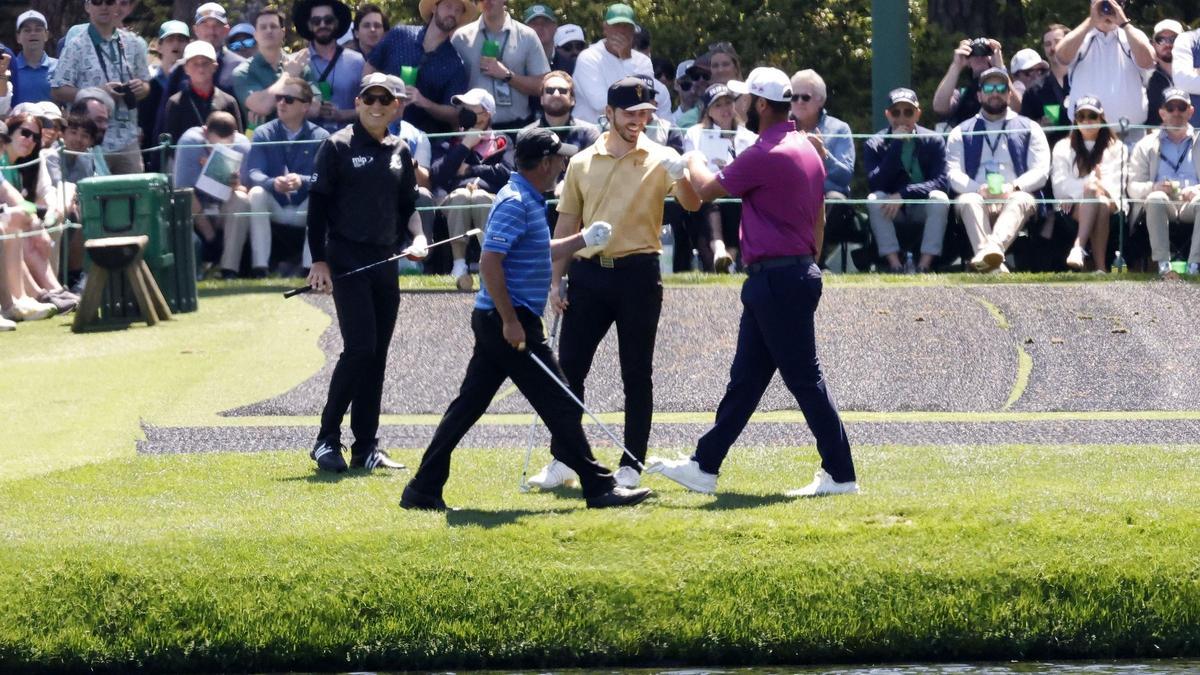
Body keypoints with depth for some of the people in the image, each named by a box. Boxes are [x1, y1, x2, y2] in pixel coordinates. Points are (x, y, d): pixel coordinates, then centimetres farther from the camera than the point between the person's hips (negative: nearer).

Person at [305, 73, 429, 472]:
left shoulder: (399, 152, 13)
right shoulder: (338, 146, -4)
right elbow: (317, 204, -5)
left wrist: (418, 236, 0)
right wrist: (319, 261, -11)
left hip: (385, 263, 6)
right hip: (347, 263, -6)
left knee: (377, 356, 6)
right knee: (360, 348, -14)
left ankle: (366, 447, 10)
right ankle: (327, 440, -7)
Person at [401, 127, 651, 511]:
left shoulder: (528, 201, 17)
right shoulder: (515, 202, -15)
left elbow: (540, 252, 33)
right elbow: (490, 261, -23)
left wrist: (582, 240, 26)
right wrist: (511, 321, -24)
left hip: (498, 322, 10)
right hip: (508, 321, -10)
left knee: (468, 406, 9)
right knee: (559, 404, -4)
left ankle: (424, 490, 9)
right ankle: (598, 487, 0)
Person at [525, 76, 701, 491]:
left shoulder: (659, 160, 0)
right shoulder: (582, 163, 9)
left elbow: (691, 204, -15)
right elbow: (567, 223, 13)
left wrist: (680, 176, -36)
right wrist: (555, 279, 7)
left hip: (638, 274, -3)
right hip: (589, 273, 3)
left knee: (637, 375, 2)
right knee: (569, 369, 2)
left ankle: (631, 467, 8)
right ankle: (562, 461, 11)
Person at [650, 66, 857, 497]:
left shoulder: (767, 155, -18)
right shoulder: (807, 149, 12)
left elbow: (708, 189, -7)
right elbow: (819, 220, 18)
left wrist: (694, 163, 14)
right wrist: (807, 271, 24)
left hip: (776, 281, -10)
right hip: (799, 273, 10)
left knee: (804, 379, -6)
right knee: (745, 377, 13)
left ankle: (840, 475, -4)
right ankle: (705, 466, 20)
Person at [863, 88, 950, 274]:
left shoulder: (933, 141, -5)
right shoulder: (874, 145, -5)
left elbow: (940, 183, -16)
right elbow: (875, 184, -19)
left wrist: (903, 194, -29)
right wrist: (896, 144, -23)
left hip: (924, 209, 0)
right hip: (890, 211, 0)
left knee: (940, 198, -31)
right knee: (874, 200, -30)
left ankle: (925, 265, -34)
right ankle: (894, 264, -33)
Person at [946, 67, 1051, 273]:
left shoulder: (1029, 129, 20)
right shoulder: (961, 133, 22)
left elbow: (1041, 171, 6)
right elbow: (954, 174, 7)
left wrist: (1014, 187, -14)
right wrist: (979, 189, -14)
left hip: (1014, 197, 0)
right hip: (978, 197, 0)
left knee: (1020, 201, -36)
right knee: (968, 201, -35)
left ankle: (994, 246, -66)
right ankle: (994, 264, -58)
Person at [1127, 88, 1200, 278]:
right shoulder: (1146, 145, 20)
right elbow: (1133, 187, 9)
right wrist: (1154, 187, -14)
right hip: (1161, 206, 0)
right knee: (1156, 198, -36)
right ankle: (1163, 265, -41)